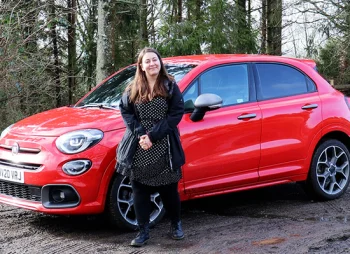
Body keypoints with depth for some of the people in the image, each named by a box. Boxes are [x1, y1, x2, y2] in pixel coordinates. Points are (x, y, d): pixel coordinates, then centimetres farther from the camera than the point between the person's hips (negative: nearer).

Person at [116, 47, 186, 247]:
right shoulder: (133, 89, 6)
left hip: (164, 148, -2)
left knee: (169, 189, 8)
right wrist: (140, 133, -13)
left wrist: (153, 135, -14)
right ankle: (143, 231, 15)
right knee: (140, 190, 4)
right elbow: (125, 111, 3)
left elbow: (177, 113, -7)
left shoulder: (170, 86, -1)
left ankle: (176, 224, 30)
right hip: (138, 148, 2)